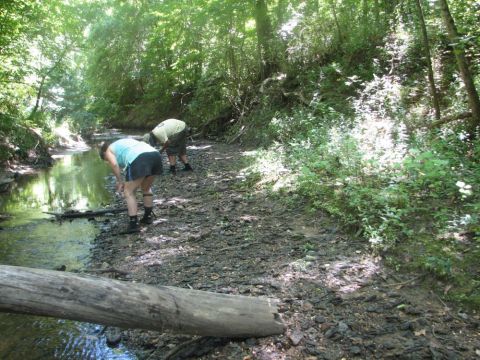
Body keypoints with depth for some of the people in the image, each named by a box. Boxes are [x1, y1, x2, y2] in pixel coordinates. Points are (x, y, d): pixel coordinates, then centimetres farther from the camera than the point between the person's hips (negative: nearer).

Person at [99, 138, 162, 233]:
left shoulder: (109, 150, 22)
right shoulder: (126, 141, 41)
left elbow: (114, 164, 1)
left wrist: (119, 181, 8)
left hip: (139, 159, -7)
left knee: (129, 192, 6)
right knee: (146, 188, 26)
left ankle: (134, 224, 2)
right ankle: (148, 217, 34)